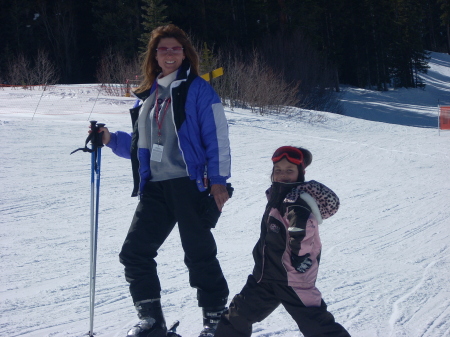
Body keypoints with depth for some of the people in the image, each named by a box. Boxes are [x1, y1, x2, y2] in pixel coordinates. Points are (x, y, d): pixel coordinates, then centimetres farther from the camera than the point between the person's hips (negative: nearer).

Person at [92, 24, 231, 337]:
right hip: (155, 188, 6)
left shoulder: (198, 89, -1)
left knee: (199, 254, -1)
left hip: (190, 185, -6)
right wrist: (112, 139, 7)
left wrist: (218, 179, -14)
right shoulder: (147, 95, 17)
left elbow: (217, 138, -6)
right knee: (134, 252, 3)